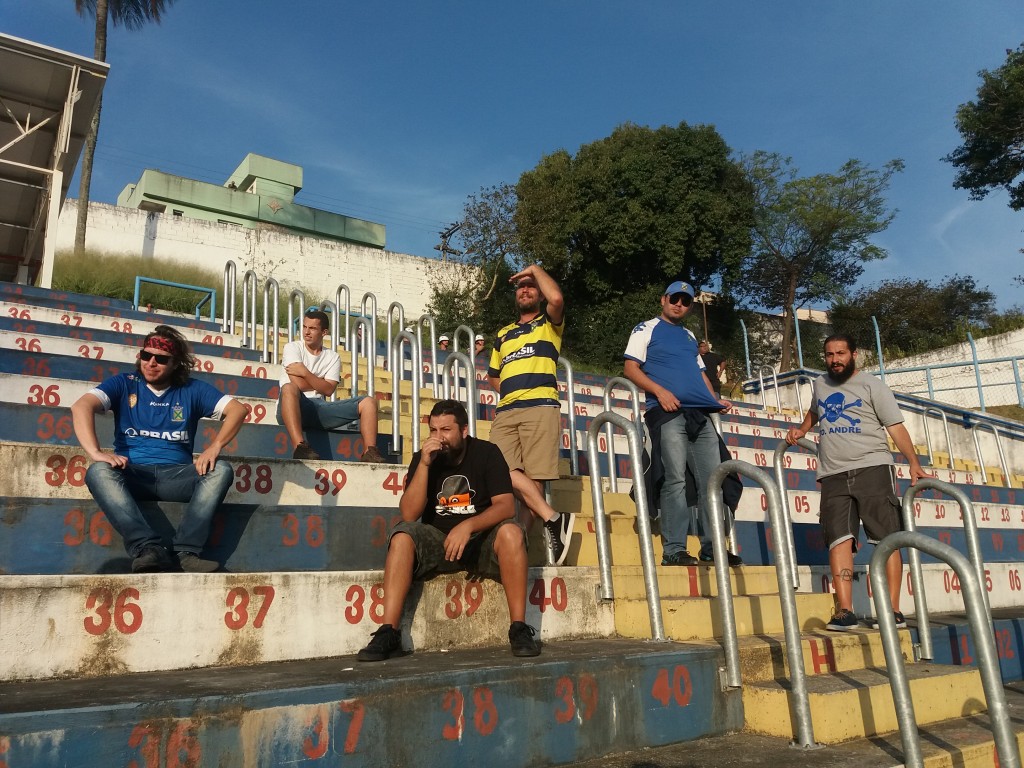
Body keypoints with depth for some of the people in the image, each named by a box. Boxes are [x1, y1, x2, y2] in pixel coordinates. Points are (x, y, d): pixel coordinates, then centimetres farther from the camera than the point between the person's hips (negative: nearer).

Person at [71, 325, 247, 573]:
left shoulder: (192, 390, 11)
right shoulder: (124, 384, 9)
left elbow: (237, 409, 2)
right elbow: (81, 406, -8)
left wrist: (214, 447, -15)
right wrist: (95, 452, -26)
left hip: (177, 475, 1)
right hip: (132, 475, 0)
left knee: (221, 470, -26)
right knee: (98, 471, -32)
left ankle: (187, 551, -37)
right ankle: (148, 549, -44)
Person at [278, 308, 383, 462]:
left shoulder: (333, 357, 15)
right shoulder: (292, 348, 6)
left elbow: (328, 390, -2)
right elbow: (299, 384, -9)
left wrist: (305, 372, -11)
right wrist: (320, 382, 5)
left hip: (319, 410, 4)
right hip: (294, 409, -4)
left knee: (368, 402, -11)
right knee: (289, 388, -40)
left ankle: (369, 452, -28)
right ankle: (299, 447, -50)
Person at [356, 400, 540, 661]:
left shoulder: (487, 453, -5)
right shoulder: (422, 458, -1)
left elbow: (506, 506, -14)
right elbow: (409, 515, -11)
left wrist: (468, 525, -31)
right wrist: (424, 464, -20)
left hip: (482, 540, -1)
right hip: (437, 541, 1)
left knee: (511, 532, -31)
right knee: (402, 536, -27)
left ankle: (519, 629, -25)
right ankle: (388, 633, -28)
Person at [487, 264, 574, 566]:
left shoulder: (549, 324, 16)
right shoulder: (503, 334, 31)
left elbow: (557, 298, -7)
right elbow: (493, 375, 36)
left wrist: (535, 269, 8)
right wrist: (506, 392, 15)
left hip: (540, 407, -4)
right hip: (505, 412, 4)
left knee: (534, 475, -13)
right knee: (507, 472, -18)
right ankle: (552, 519, -20)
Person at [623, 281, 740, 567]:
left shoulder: (689, 336, 26)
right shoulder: (647, 329, 8)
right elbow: (630, 368, -1)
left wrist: (715, 400, 10)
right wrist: (659, 391, -16)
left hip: (700, 414, 6)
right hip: (668, 412, -6)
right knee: (675, 479, -11)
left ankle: (713, 547, 9)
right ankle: (673, 549, -7)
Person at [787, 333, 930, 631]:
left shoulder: (871, 386, 4)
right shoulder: (820, 384, 19)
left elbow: (896, 427, -3)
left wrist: (914, 463, -14)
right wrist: (801, 429, 23)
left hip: (872, 467, -3)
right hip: (833, 475, 4)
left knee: (886, 538, -6)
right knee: (840, 539, -7)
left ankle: (893, 610, -3)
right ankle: (844, 611, -10)